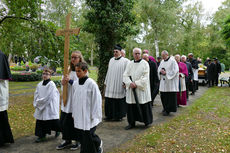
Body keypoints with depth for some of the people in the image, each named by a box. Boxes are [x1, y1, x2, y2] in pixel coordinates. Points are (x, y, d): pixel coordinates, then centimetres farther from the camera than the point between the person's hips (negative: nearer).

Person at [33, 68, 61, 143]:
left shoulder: (51, 85, -14)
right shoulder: (39, 84, 6)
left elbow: (48, 97, -17)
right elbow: (36, 94, 8)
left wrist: (39, 102, -11)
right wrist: (36, 103, -5)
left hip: (49, 107, -5)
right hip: (40, 107, 6)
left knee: (53, 122, 6)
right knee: (40, 122, 7)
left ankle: (57, 130, 34)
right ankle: (41, 136, 20)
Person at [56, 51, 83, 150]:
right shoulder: (69, 69, 11)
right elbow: (63, 82, 15)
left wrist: (70, 81, -18)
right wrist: (63, 82, -7)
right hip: (67, 99, 6)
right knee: (64, 119, 9)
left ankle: (78, 141, 23)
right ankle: (67, 140, 27)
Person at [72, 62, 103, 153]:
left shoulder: (91, 84, -14)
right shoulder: (75, 84, 3)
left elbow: (96, 100, -11)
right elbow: (74, 100, 12)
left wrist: (94, 116, -10)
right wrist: (74, 114, 14)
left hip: (89, 118, -6)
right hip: (78, 117, 6)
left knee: (89, 136, -3)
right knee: (82, 136, 13)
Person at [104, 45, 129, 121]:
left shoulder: (125, 61, -4)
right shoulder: (111, 60, 13)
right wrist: (106, 82, 16)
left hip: (119, 85, -5)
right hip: (110, 85, 5)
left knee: (119, 101, 2)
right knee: (109, 101, 7)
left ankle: (119, 116, 15)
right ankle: (109, 115, 19)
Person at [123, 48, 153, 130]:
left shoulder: (145, 63, -1)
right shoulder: (130, 64, 10)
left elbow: (145, 77, -9)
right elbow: (125, 75, 4)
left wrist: (137, 84, -16)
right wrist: (130, 83, -14)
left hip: (142, 89, -3)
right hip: (131, 89, 3)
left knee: (144, 106, 2)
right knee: (131, 107, 6)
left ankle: (147, 122, 18)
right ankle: (131, 123, 18)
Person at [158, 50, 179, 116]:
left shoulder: (172, 61, -7)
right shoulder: (162, 62, 13)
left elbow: (175, 70, -12)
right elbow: (159, 69, 16)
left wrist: (166, 72, -15)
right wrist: (161, 71, -7)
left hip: (170, 82, -6)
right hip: (163, 81, 6)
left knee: (170, 96, -2)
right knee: (163, 95, 8)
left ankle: (168, 110, 6)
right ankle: (165, 108, 24)